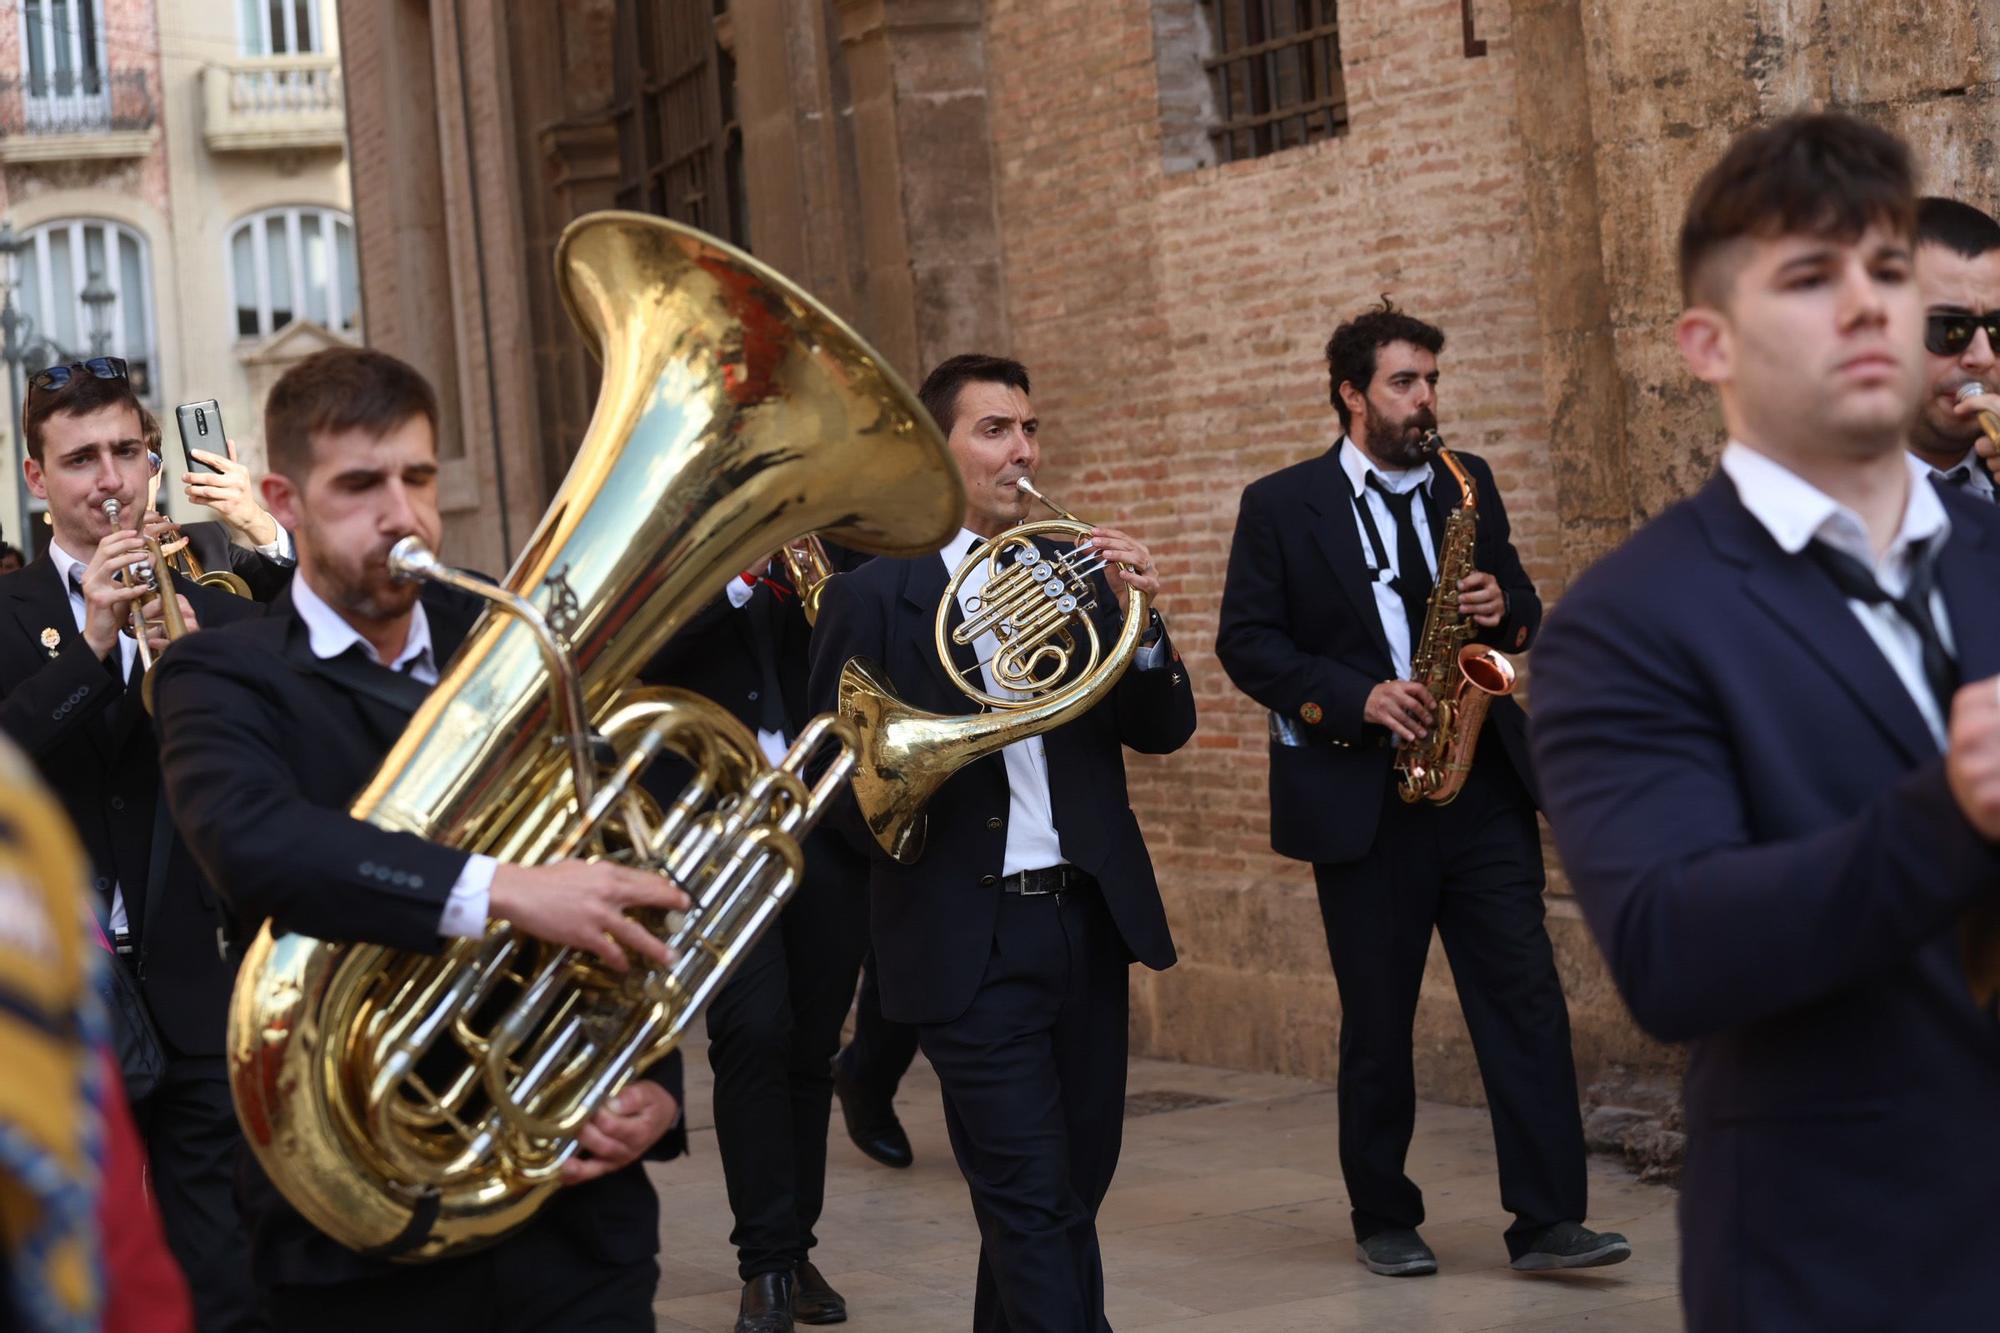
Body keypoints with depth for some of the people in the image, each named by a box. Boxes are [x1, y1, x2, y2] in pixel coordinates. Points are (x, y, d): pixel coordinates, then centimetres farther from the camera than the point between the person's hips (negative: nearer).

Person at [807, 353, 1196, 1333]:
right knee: (1034, 1206, -8)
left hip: (1088, 917, 5)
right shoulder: (870, 597, -2)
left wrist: (1142, 625, -12)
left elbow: (1162, 731, 6)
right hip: (969, 941, -5)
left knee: (1075, 1186, 12)